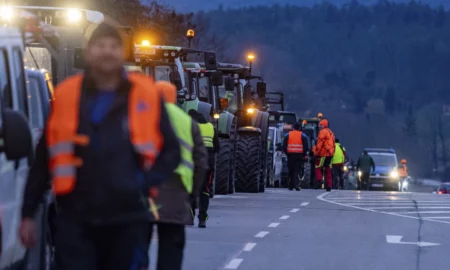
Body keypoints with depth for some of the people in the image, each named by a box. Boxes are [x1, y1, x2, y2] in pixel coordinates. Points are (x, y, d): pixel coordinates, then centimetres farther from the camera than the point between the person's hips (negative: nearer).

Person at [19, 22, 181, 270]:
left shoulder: (146, 96, 3)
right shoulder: (66, 96, 4)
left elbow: (171, 151, 9)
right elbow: (43, 159, 8)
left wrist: (147, 182, -9)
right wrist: (28, 214, 6)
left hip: (128, 220, 0)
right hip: (75, 219, 0)